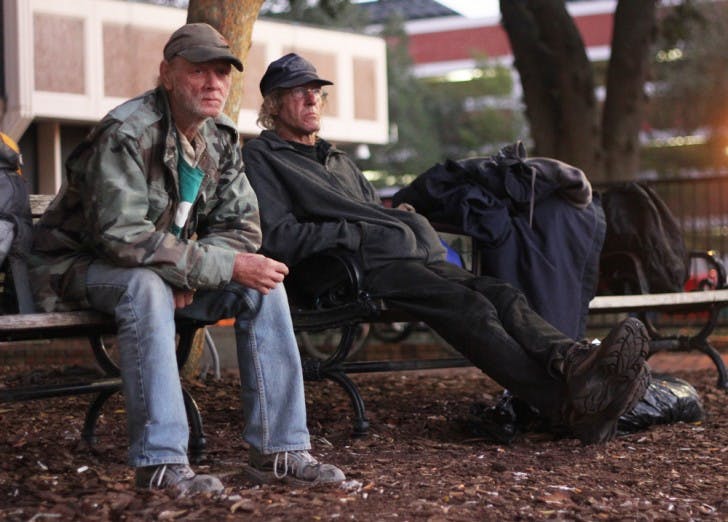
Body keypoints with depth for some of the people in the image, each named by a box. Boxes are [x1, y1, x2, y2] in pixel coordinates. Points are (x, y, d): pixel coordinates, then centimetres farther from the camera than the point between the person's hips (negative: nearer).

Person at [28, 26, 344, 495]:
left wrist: (192, 273, -20)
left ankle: (280, 450, -13)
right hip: (81, 266, -7)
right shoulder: (127, 133, -25)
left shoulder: (221, 139, 0)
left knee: (263, 283, -13)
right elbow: (121, 236, -33)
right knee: (147, 285, -39)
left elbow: (243, 227, 2)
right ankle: (161, 463, -36)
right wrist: (225, 265, -33)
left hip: (167, 268, 7)